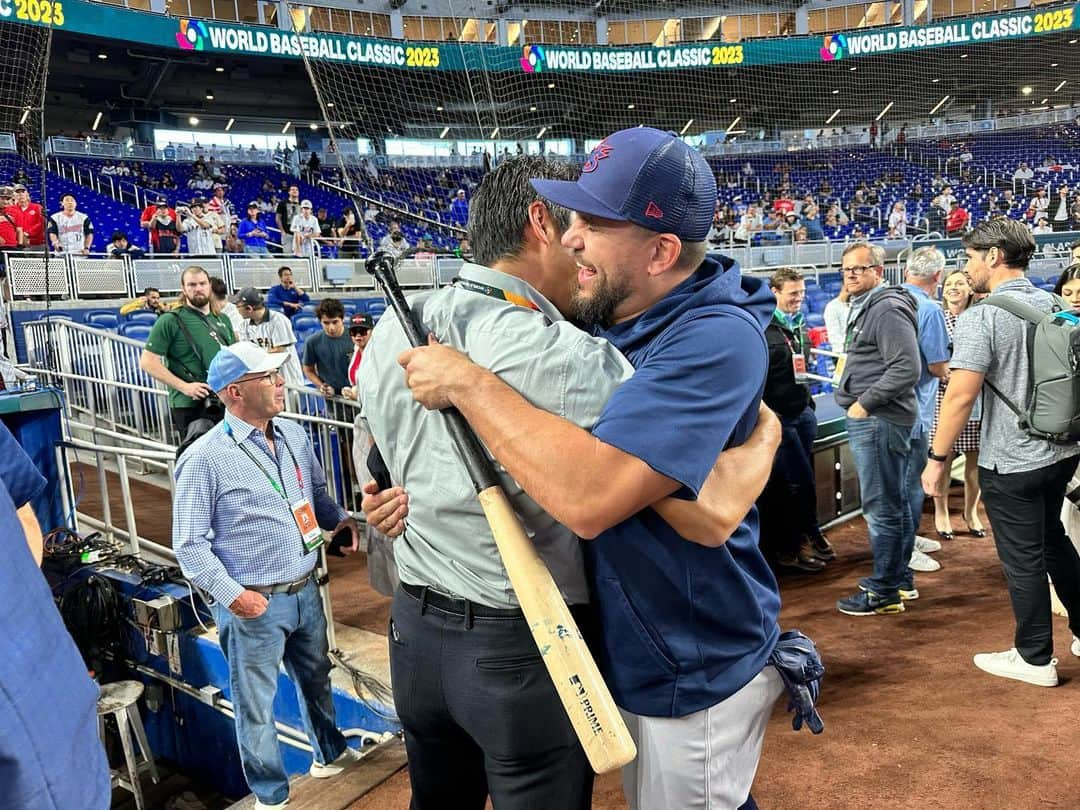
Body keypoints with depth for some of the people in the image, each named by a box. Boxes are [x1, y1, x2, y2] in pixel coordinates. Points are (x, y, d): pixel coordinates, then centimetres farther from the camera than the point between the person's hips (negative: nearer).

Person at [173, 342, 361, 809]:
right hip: (254, 605, -6)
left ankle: (330, 753, 48)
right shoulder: (206, 458, -16)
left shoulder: (293, 436, 2)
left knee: (316, 679, 24)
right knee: (256, 704, 10)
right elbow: (189, 544, -12)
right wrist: (231, 594, -20)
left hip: (306, 591, 6)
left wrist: (338, 519, -2)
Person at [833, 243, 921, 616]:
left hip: (878, 420, -11)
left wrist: (865, 403, -18)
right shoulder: (864, 307, 18)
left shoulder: (888, 309, -14)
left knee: (881, 507, -4)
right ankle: (901, 579, 30)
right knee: (894, 502, 18)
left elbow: (907, 368, -22)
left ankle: (884, 591, 5)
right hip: (872, 419, 11)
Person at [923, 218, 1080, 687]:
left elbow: (961, 395, -23)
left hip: (1012, 461, -7)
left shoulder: (981, 317, -19)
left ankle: (1036, 658, 21)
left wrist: (937, 458, -15)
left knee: (1023, 559, 7)